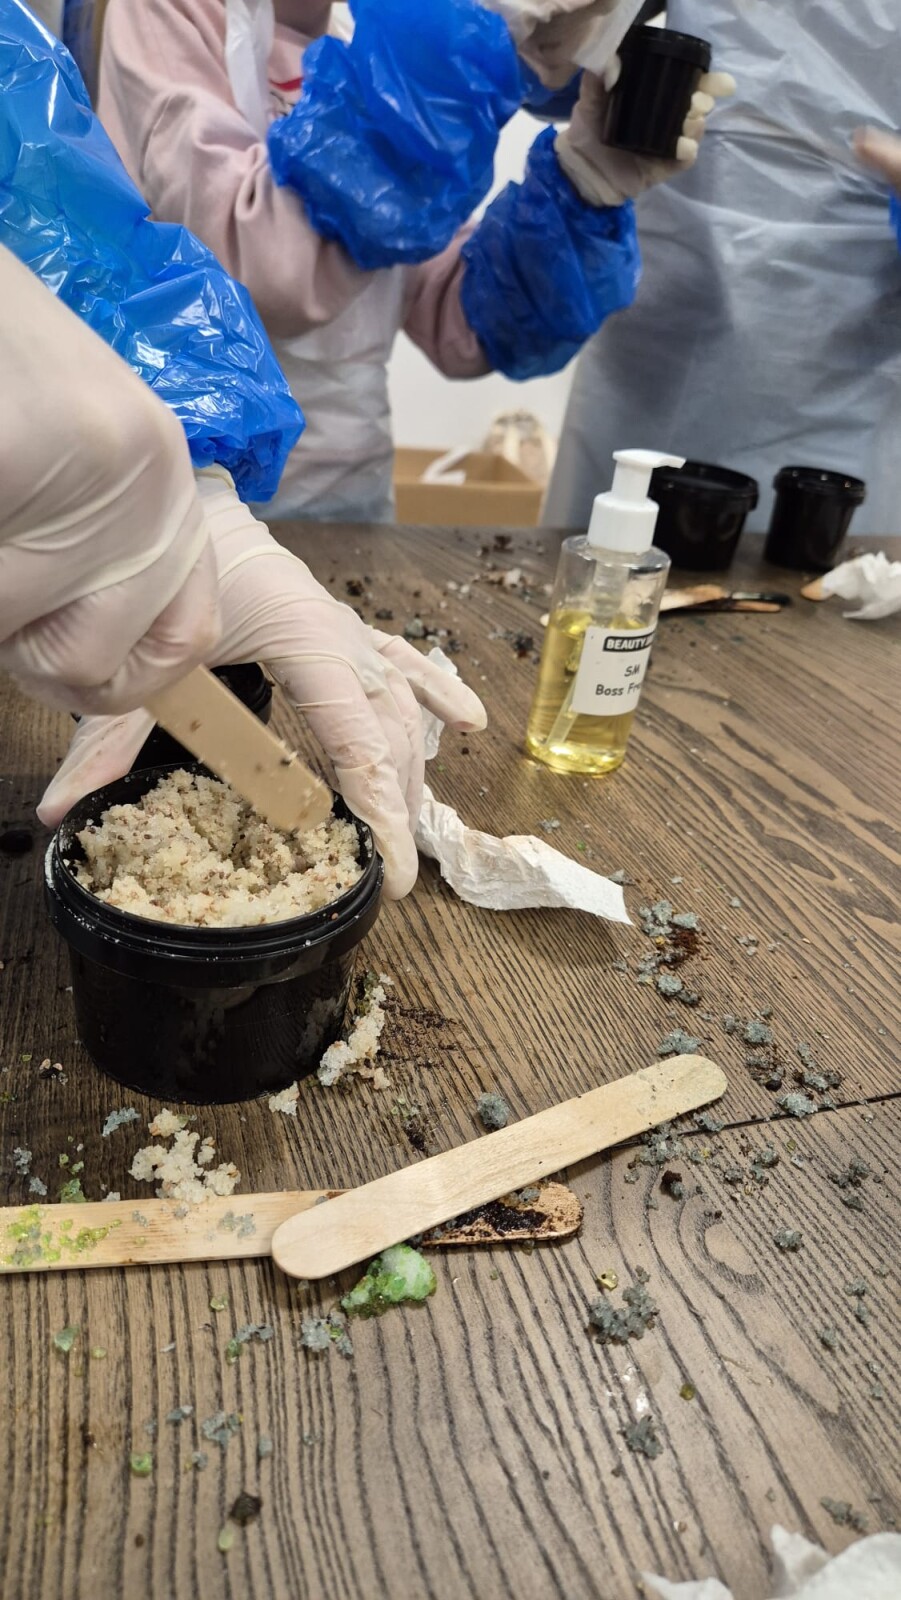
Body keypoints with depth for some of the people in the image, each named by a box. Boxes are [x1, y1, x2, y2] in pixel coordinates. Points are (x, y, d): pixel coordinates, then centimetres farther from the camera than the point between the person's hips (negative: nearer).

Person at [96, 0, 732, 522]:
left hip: (350, 497, 4)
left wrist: (583, 182, -11)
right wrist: (487, 53, -23)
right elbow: (266, 268, -24)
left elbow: (459, 328, 2)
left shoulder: (385, 51, 10)